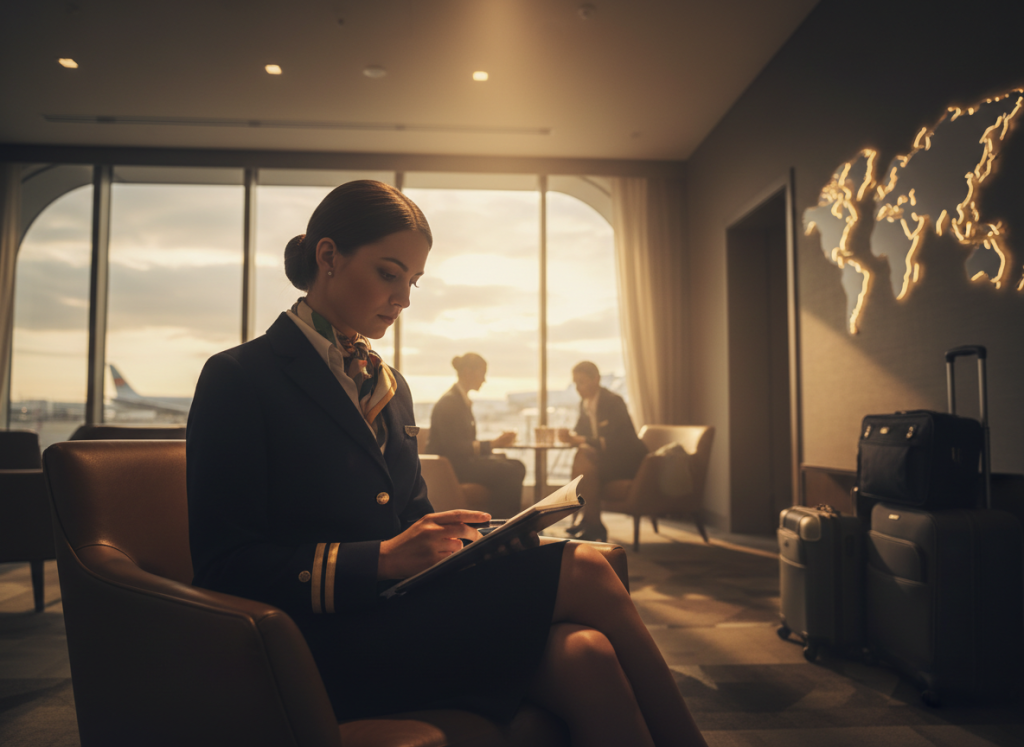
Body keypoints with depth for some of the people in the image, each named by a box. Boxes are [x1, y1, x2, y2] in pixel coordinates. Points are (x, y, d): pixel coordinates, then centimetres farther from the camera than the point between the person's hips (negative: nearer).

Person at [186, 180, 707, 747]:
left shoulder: (390, 387, 19)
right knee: (582, 572, -22)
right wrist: (381, 559, -21)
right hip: (331, 644, -6)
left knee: (583, 653, -26)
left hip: (400, 609, 6)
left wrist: (459, 539, -2)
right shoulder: (238, 378, -3)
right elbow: (224, 565, -10)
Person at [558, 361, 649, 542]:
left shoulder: (614, 401, -17)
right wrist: (570, 436, -15)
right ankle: (587, 519, -19)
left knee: (584, 457, -30)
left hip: (628, 460, -7)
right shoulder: (585, 403, 7)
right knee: (582, 458, -23)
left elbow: (613, 441, -26)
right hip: (608, 457, 7)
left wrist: (580, 440, -29)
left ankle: (594, 526, -24)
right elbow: (581, 433, 8)